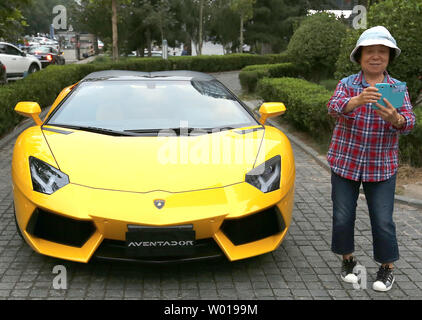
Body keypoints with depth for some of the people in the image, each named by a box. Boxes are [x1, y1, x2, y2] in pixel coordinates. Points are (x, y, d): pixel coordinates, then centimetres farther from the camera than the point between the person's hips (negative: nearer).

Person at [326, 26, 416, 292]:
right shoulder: (347, 85, -3)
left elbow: (408, 123, -12)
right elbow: (334, 108, -22)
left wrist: (395, 118, -37)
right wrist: (358, 100, -43)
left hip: (382, 167, 0)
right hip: (345, 162, 0)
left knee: (383, 220, 1)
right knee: (343, 217, 7)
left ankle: (388, 267, 21)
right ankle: (348, 260, 29)